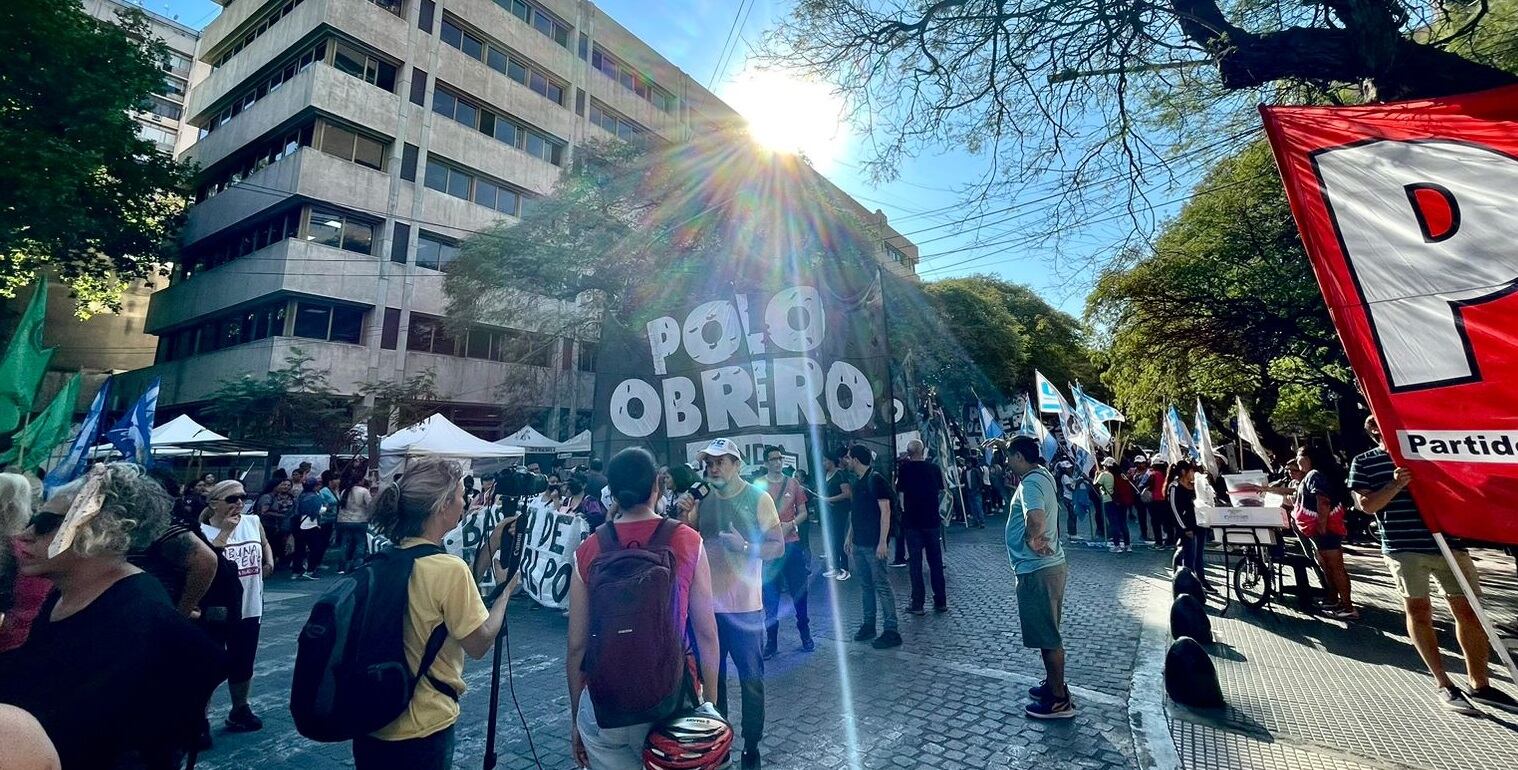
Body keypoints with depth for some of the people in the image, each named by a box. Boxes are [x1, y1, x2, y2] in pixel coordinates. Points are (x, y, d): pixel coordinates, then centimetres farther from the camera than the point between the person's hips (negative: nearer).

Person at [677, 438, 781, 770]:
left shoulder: (758, 498, -11)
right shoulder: (702, 499, 0)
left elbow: (778, 546, -9)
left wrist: (745, 547, -26)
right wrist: (682, 514, -14)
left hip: (744, 606, -3)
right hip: (707, 604, 4)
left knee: (751, 680, 12)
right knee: (711, 676, 20)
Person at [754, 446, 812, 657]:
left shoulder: (793, 483, 3)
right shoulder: (758, 485, -2)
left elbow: (803, 512, 6)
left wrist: (791, 524, -12)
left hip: (791, 543, 1)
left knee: (799, 590, 10)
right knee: (770, 594, 7)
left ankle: (805, 634, 28)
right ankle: (771, 640, 20)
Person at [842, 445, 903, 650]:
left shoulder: (876, 479, -14)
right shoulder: (858, 482, 12)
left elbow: (885, 511, -17)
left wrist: (882, 542, -21)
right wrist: (850, 536, 18)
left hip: (873, 544, -8)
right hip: (859, 543, 8)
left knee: (882, 585, -2)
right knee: (866, 584, 15)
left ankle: (891, 631, 6)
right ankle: (868, 625, 26)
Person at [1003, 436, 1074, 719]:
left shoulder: (1031, 482, -21)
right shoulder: (1042, 475, 10)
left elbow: (1036, 517, -41)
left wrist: (1032, 539, -24)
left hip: (1037, 570, -10)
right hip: (1048, 564, 10)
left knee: (1047, 636, 4)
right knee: (1047, 632, 22)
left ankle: (1060, 700, 17)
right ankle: (1053, 684, 36)